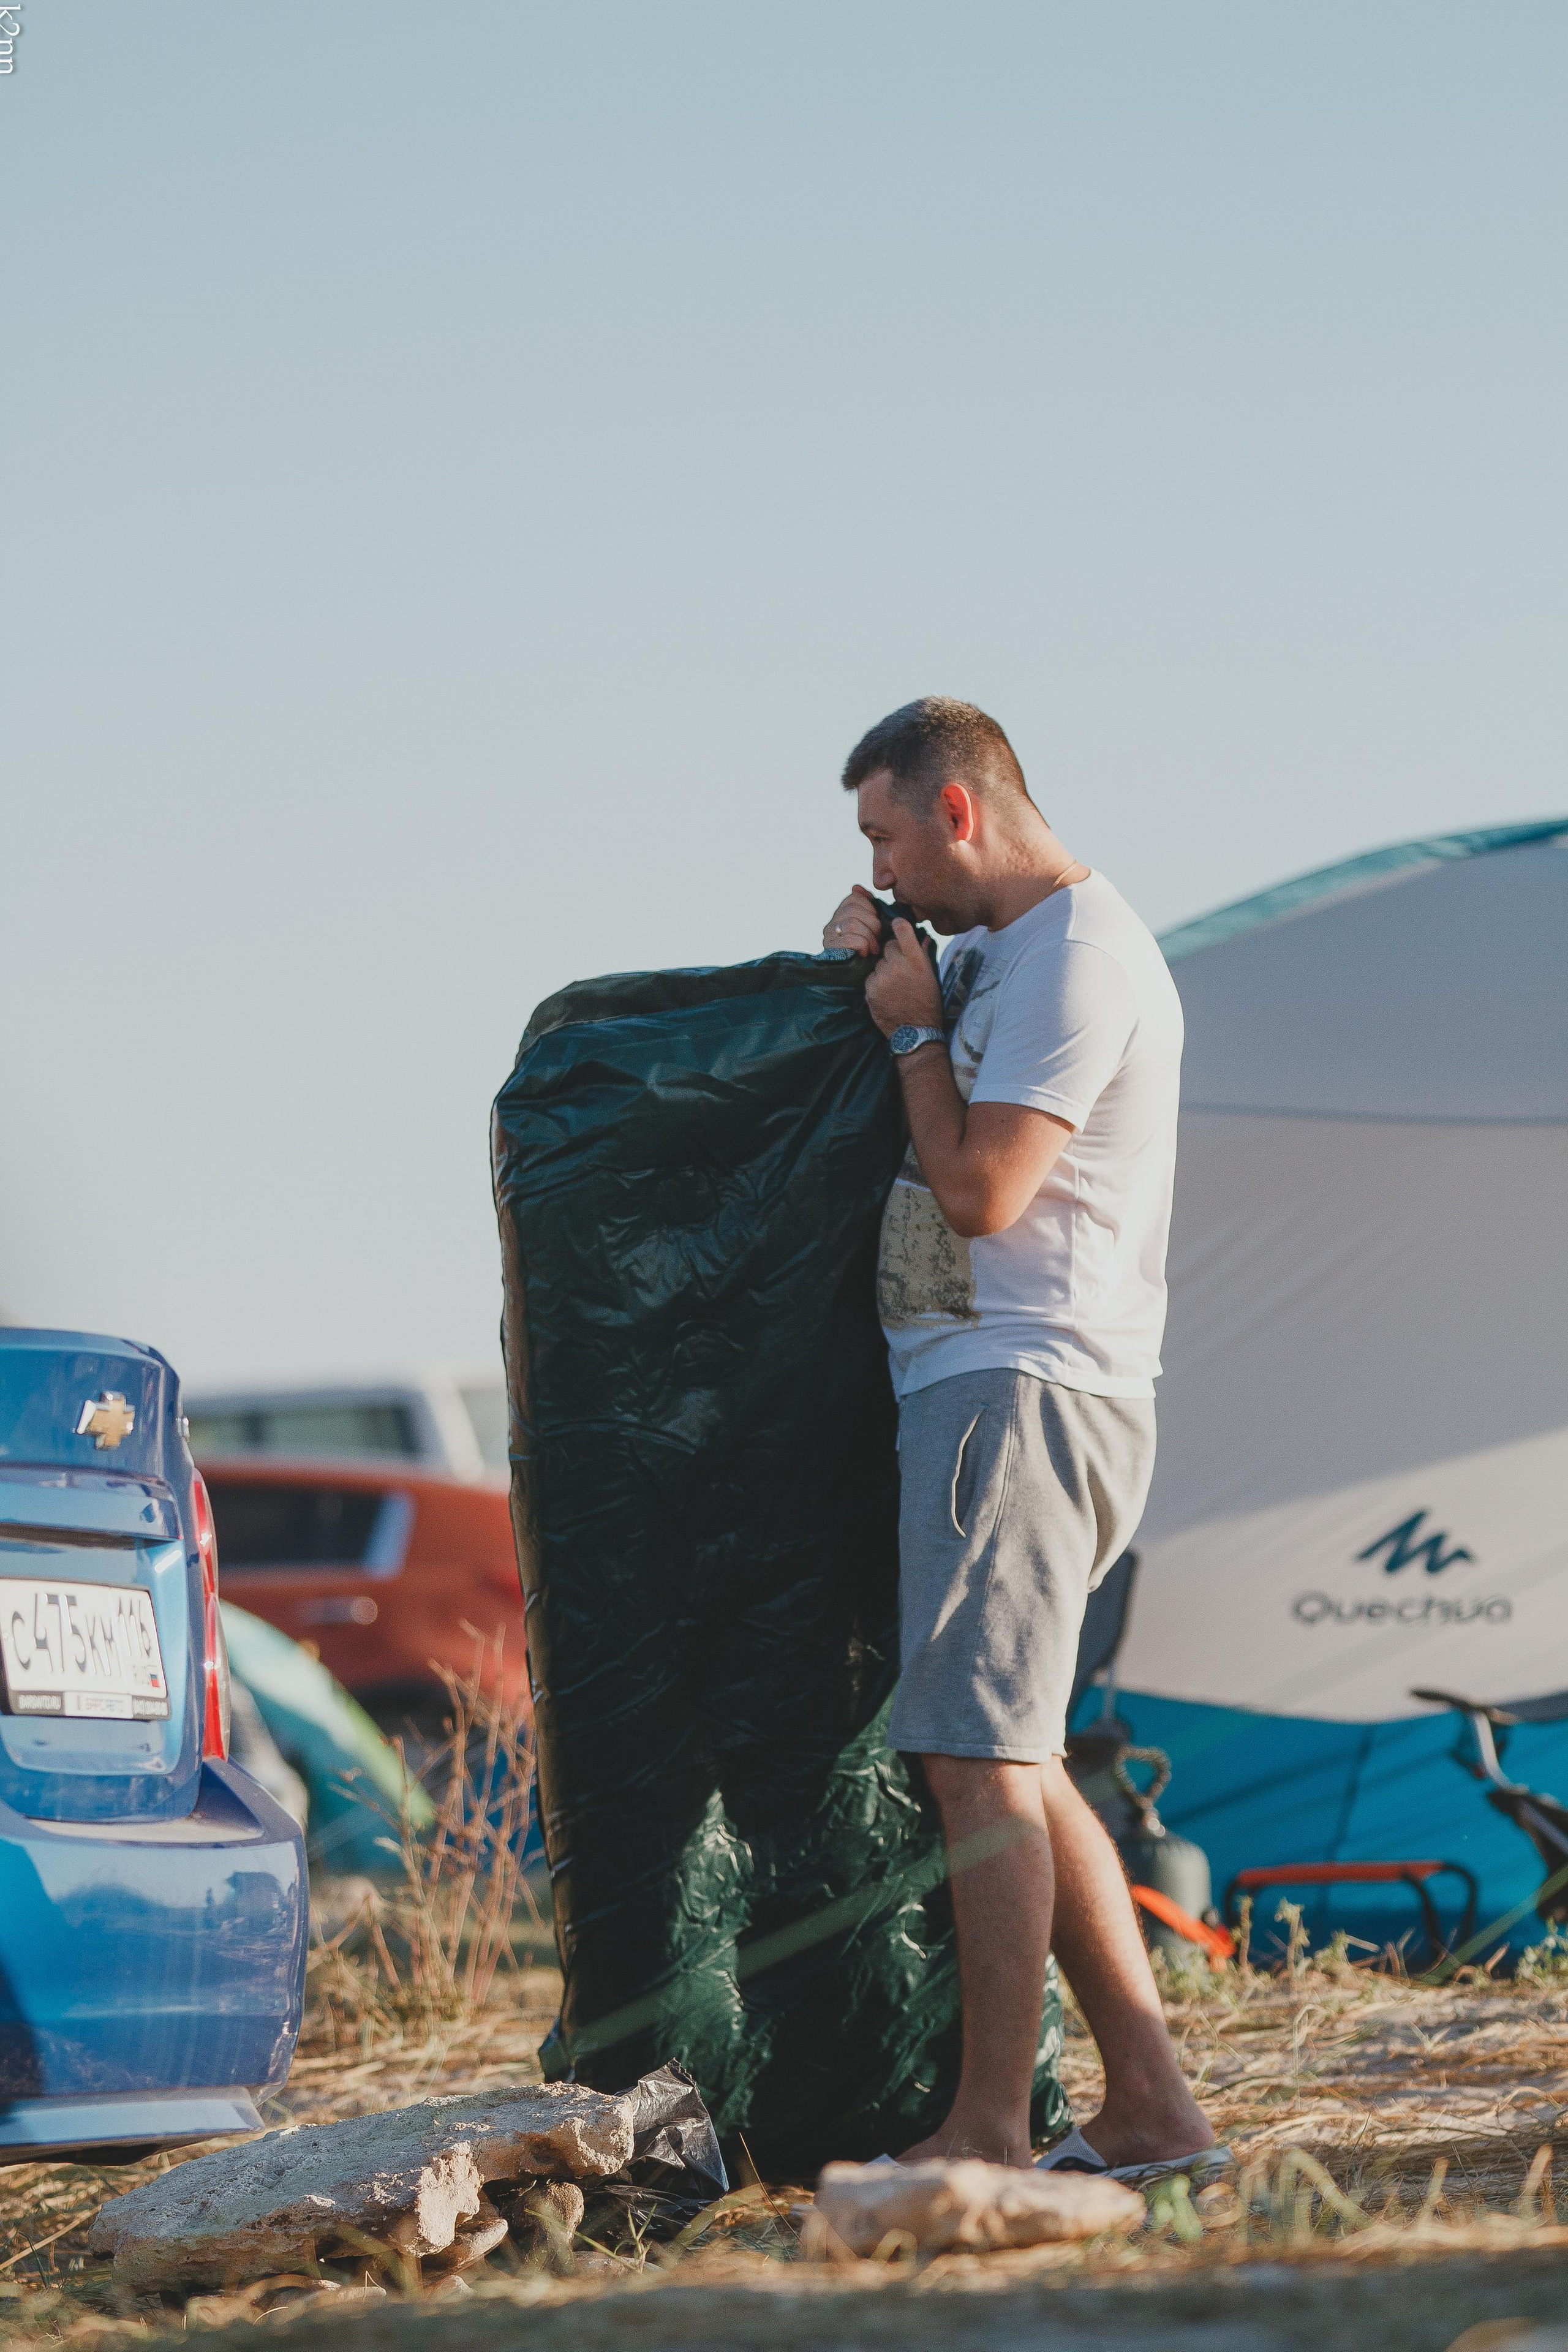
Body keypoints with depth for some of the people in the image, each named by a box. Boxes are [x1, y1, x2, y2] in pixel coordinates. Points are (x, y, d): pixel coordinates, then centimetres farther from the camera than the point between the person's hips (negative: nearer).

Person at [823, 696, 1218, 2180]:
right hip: (995, 1387, 11)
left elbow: (980, 1188, -18)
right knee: (1013, 1769, 10)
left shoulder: (1078, 957, -12)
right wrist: (873, 970, 17)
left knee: (979, 1760, -14)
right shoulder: (1005, 953, 20)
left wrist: (913, 1026, -5)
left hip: (1017, 1388, -11)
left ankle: (988, 2131, -16)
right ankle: (1150, 2110, 10)